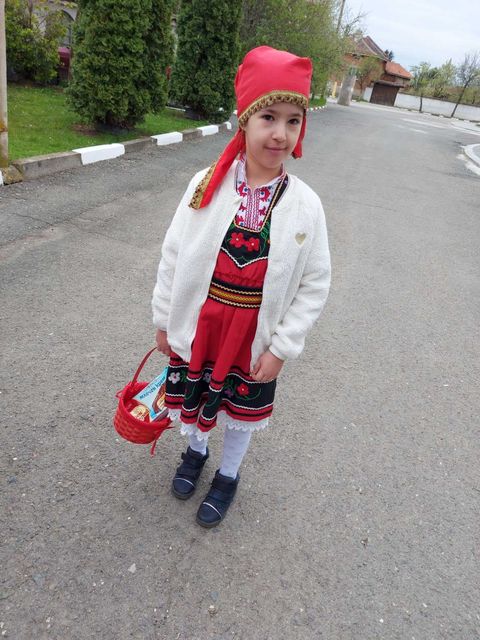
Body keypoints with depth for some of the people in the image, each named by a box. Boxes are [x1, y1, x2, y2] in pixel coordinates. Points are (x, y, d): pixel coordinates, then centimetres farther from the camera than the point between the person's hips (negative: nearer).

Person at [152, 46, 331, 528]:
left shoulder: (305, 205, -15)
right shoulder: (207, 185, -13)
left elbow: (314, 285, -8)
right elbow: (172, 255, -4)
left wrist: (281, 347, -10)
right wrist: (165, 320, 1)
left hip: (255, 338, -1)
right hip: (197, 326, 1)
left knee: (241, 410, 20)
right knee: (195, 397, 24)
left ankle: (228, 475, 49)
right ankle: (195, 450, 56)